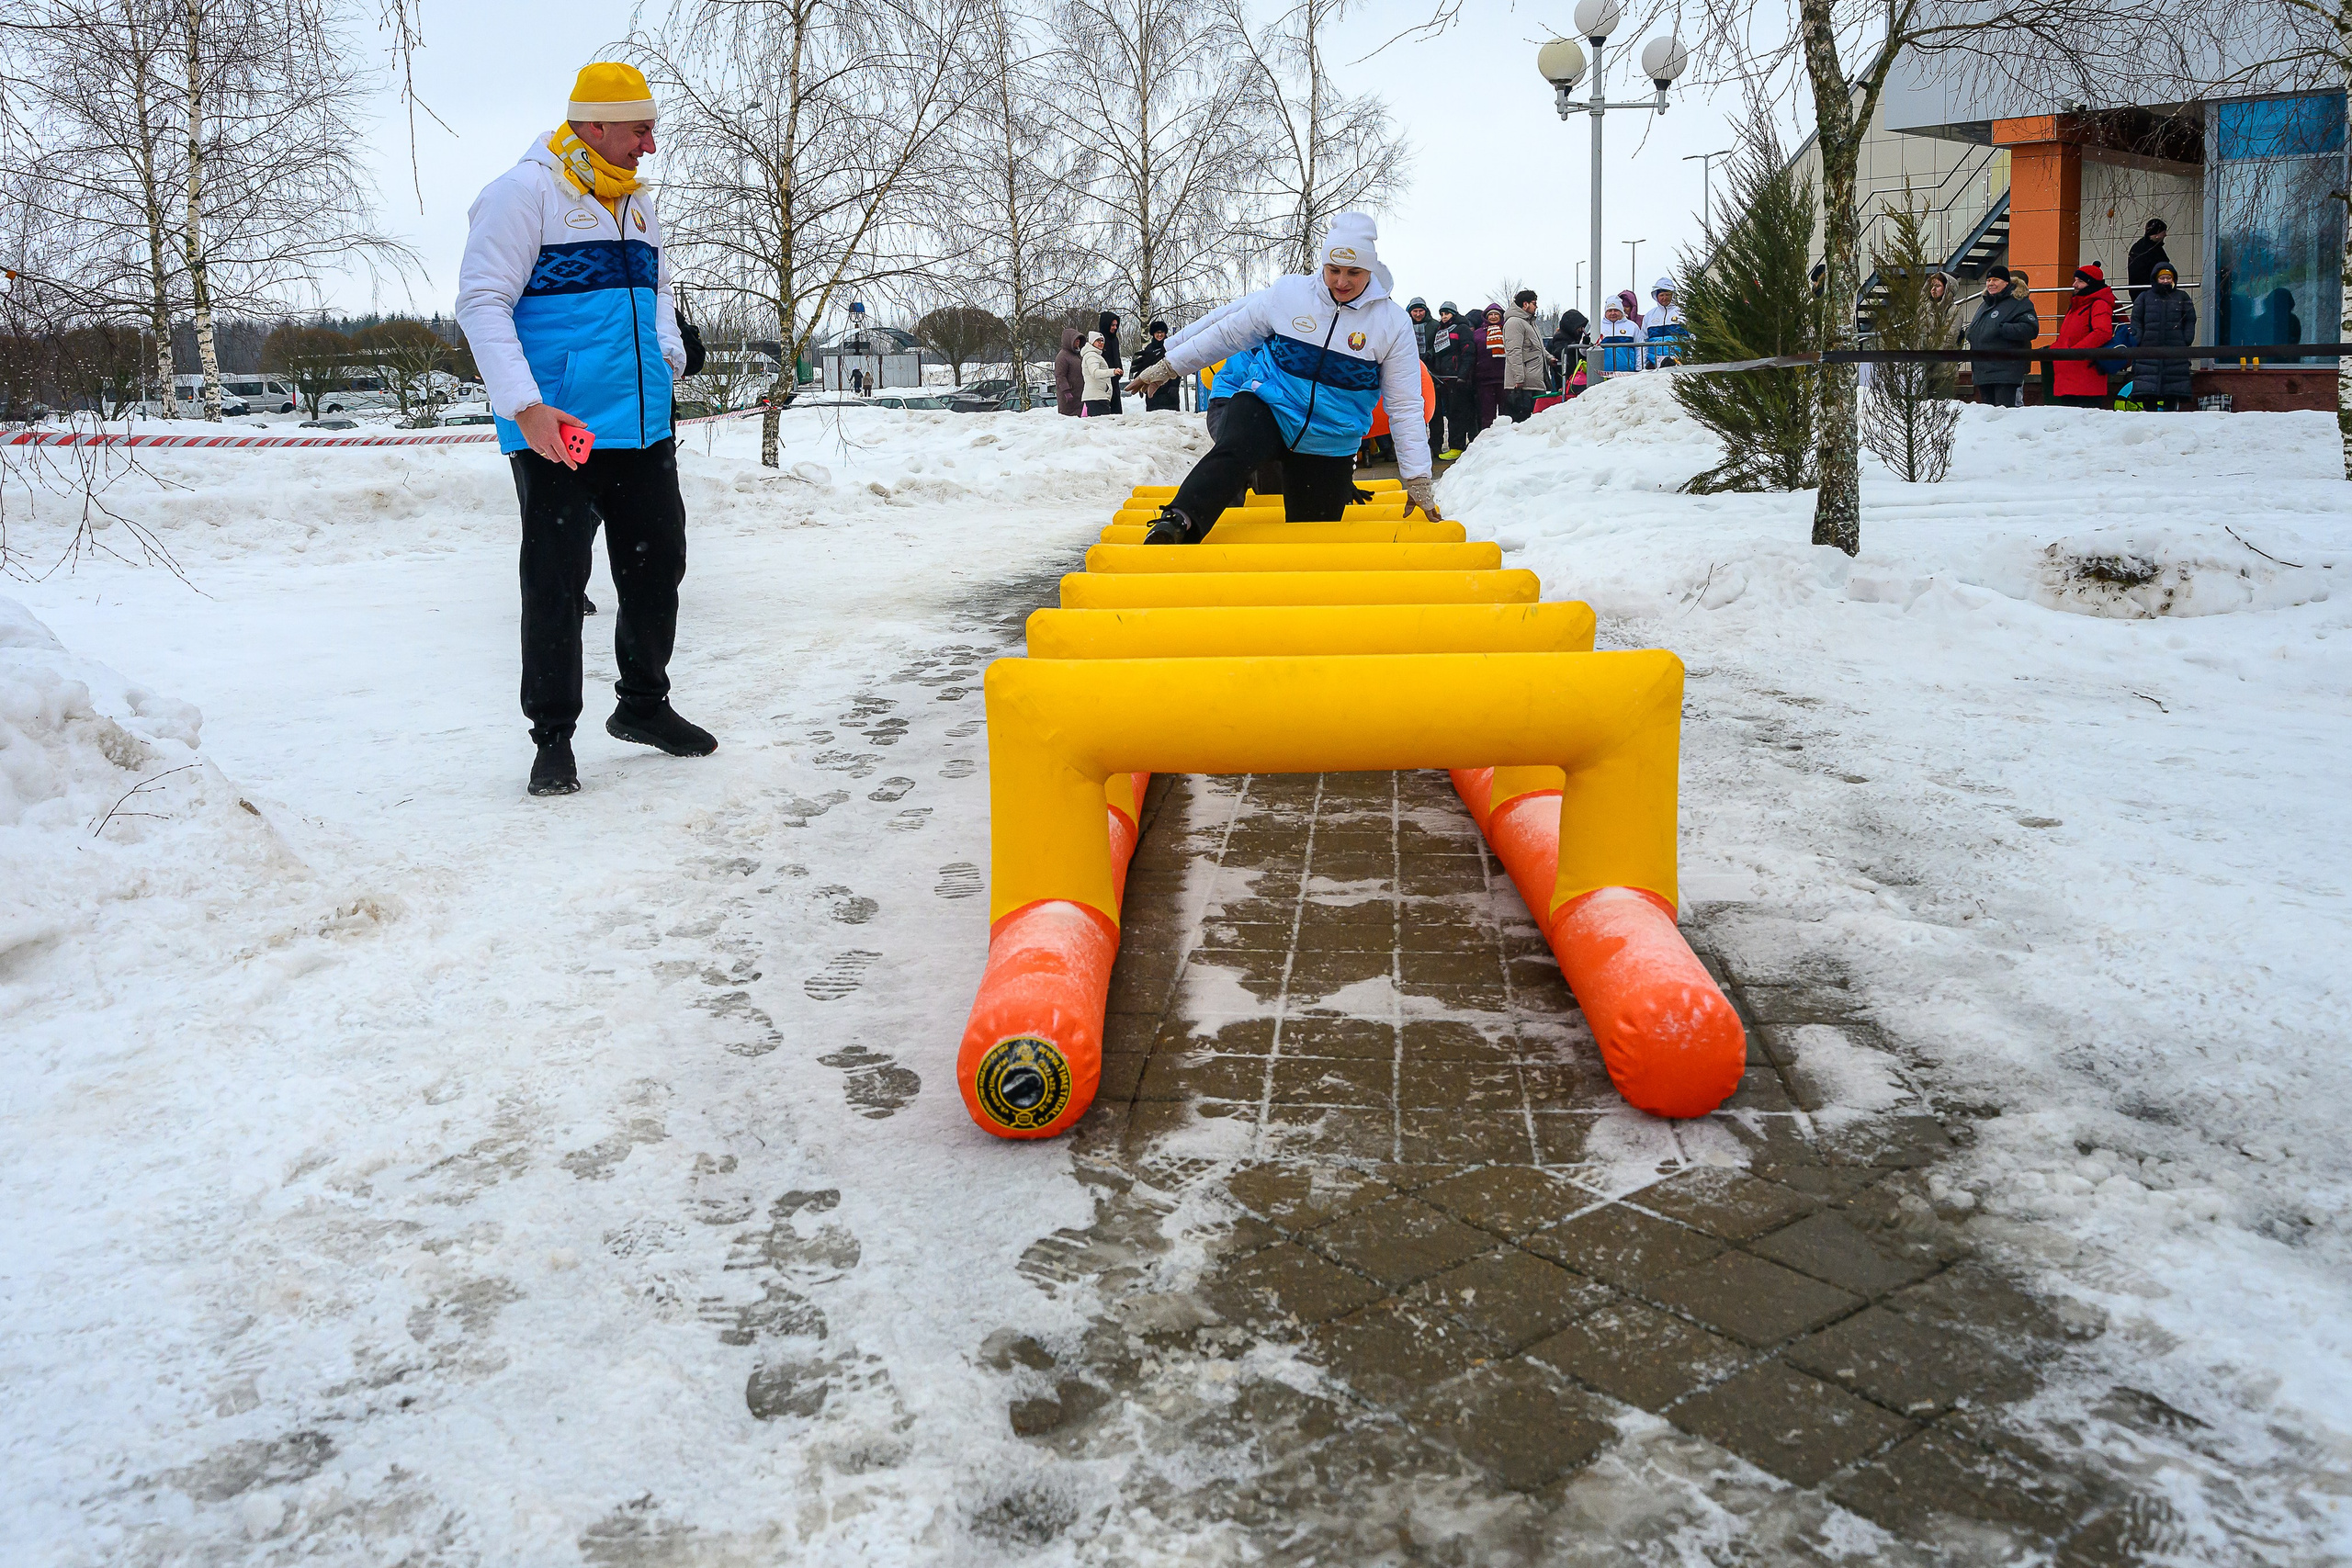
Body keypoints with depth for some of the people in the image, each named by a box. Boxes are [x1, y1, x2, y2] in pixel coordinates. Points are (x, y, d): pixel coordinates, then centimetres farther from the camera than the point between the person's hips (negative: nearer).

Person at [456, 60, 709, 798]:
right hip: (556, 430, -7)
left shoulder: (635, 203, 15)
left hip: (642, 425, 7)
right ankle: (553, 737, 8)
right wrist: (525, 406, -22)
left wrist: (667, 353, 6)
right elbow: (482, 302, -12)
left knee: (657, 562, 13)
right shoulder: (525, 191, -8)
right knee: (556, 579, -3)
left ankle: (643, 704, 30)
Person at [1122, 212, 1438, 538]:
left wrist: (1419, 480, -3)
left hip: (1329, 446, 2)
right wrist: (1168, 367, 12)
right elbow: (1229, 333, 8)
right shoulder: (1287, 293, -4)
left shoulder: (1393, 323, -5)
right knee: (1232, 453, -33)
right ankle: (1178, 524, -50)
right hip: (1267, 408, -2)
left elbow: (1405, 407, -2)